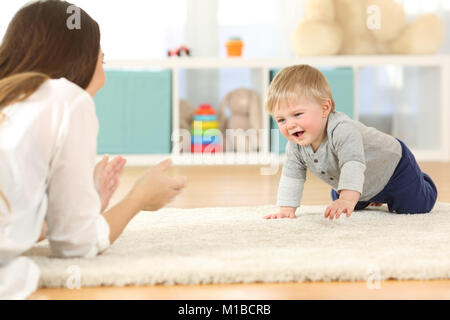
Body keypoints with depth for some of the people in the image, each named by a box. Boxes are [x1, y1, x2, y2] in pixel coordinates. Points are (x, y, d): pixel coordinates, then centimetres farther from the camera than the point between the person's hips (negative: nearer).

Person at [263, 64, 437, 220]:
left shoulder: (341, 129, -45)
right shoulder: (295, 146, -22)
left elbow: (353, 165, -57)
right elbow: (291, 176, -11)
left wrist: (347, 200, -69)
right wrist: (286, 209, -20)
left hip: (393, 165, -7)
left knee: (416, 206, -4)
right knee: (337, 203, 26)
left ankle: (420, 182, 28)